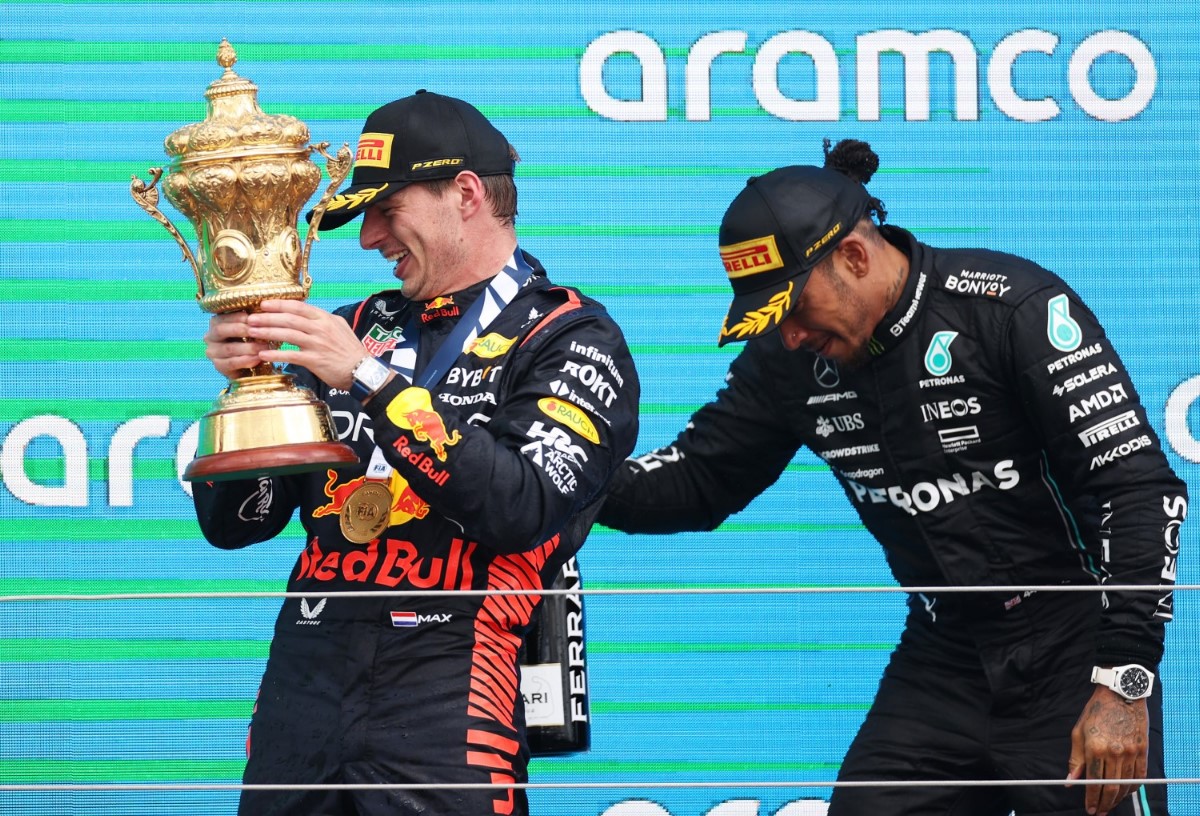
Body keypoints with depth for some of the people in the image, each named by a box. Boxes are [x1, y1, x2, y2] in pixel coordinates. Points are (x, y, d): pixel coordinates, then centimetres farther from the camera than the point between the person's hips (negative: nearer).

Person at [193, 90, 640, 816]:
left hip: (445, 700, -5)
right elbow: (232, 523, 15)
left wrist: (370, 381, -17)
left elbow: (521, 507, -16)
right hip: (303, 686, 5)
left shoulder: (569, 340, 1)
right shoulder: (361, 327, 15)